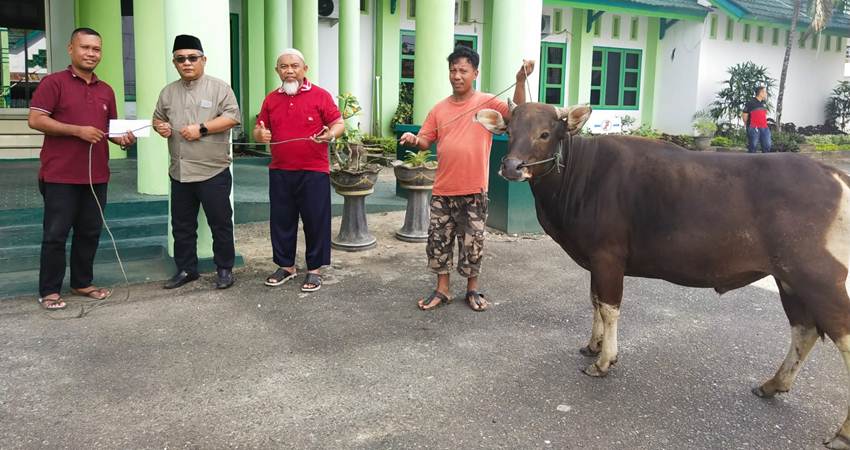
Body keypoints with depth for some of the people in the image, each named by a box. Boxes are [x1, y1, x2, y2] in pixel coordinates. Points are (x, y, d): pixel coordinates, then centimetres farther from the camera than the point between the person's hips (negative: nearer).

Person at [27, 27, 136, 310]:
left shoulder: (106, 90, 14)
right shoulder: (54, 82, -5)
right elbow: (35, 120, -12)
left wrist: (122, 138, 0)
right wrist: (78, 130, -18)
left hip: (96, 176, 6)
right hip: (60, 176, -6)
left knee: (90, 232, 12)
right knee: (56, 234, 1)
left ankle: (82, 283, 25)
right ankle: (49, 290, 11)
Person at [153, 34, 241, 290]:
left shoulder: (219, 87, -3)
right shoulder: (168, 92, 13)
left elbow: (232, 117, -11)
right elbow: (158, 117, 22)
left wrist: (201, 128, -18)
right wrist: (160, 126, -2)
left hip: (213, 172, -5)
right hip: (179, 173, 5)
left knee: (220, 224, 2)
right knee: (182, 225, 12)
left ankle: (224, 269, 14)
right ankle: (186, 269, 24)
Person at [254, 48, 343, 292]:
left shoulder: (320, 96, -2)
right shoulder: (271, 99, 10)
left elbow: (339, 124, -2)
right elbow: (259, 131, 16)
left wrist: (331, 135, -23)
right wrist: (260, 134, -8)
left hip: (314, 172, -4)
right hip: (280, 172, 4)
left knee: (315, 221, 2)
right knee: (281, 220, 11)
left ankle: (314, 269, 14)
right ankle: (286, 266, 25)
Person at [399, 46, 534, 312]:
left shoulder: (487, 103, -2)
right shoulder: (439, 109, 6)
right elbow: (425, 141, 6)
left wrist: (520, 82, -26)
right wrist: (413, 140, -17)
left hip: (474, 191, -3)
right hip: (443, 190, 3)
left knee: (472, 242, 7)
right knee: (438, 240, 9)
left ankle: (472, 290, 25)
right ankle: (442, 290, 23)